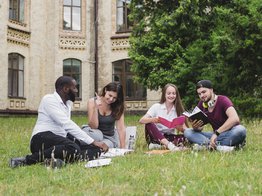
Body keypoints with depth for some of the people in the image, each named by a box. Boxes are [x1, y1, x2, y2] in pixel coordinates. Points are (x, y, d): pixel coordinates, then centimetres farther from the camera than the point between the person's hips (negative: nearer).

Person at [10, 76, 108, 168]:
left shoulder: (68, 103, 19)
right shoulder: (49, 99, -10)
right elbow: (67, 124, -21)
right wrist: (93, 142, -24)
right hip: (42, 138, -9)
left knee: (94, 149, -6)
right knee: (73, 148, -36)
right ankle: (28, 159, -30)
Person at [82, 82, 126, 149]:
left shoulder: (118, 106, -9)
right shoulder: (92, 102, -14)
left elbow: (121, 128, -15)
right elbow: (93, 126, -18)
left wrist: (123, 148, -22)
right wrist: (96, 108, -29)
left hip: (109, 138, 1)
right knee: (97, 134, -36)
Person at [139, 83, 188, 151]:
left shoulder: (178, 110, 4)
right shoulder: (156, 107, -2)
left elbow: (184, 129, -4)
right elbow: (141, 120, -13)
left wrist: (180, 128, -27)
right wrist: (152, 120, -33)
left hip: (169, 137, 1)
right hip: (156, 136, -1)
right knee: (149, 124, -30)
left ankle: (158, 145, -36)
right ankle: (169, 145, -46)